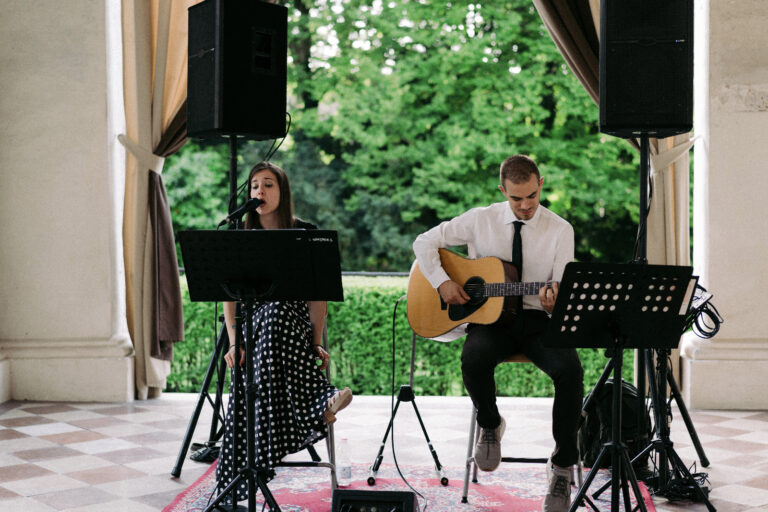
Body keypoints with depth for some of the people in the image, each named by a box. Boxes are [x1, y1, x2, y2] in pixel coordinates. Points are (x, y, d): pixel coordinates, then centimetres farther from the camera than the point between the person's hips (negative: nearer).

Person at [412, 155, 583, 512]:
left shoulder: (560, 230, 1)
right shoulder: (480, 220, 2)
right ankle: (489, 425, -1)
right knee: (473, 358, -35)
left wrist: (554, 302, -27)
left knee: (570, 369, -30)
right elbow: (424, 242, 7)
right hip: (490, 317, 0)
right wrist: (442, 282, -8)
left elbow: (562, 292, -2)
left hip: (538, 320, 0)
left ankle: (562, 465, -9)